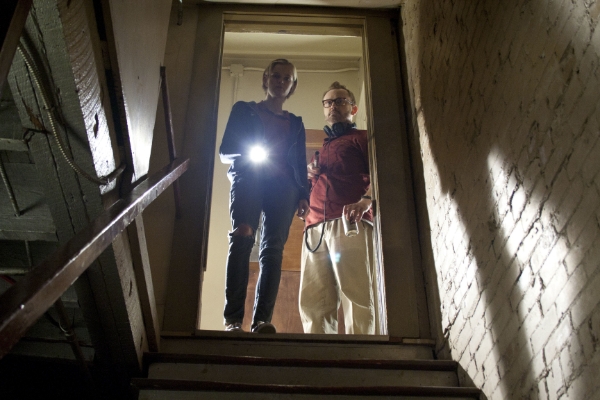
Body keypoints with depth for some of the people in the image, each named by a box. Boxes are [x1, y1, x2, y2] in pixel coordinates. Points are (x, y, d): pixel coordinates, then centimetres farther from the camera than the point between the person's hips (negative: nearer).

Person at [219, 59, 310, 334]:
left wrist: (303, 195, 5)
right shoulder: (244, 110, 20)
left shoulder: (295, 123, 27)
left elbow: (300, 164, 21)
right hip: (248, 179, -2)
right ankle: (233, 318, -29)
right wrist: (248, 154, -8)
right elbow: (225, 151, 12)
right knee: (242, 236, -24)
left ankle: (262, 320, -23)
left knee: (273, 248, -15)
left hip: (283, 185, 3)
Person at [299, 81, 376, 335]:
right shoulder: (320, 150, 36)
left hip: (349, 222, -5)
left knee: (356, 295, -15)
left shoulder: (362, 138, 16)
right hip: (315, 227, 6)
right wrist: (310, 176, 15)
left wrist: (364, 202, -21)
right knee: (312, 301, -7)